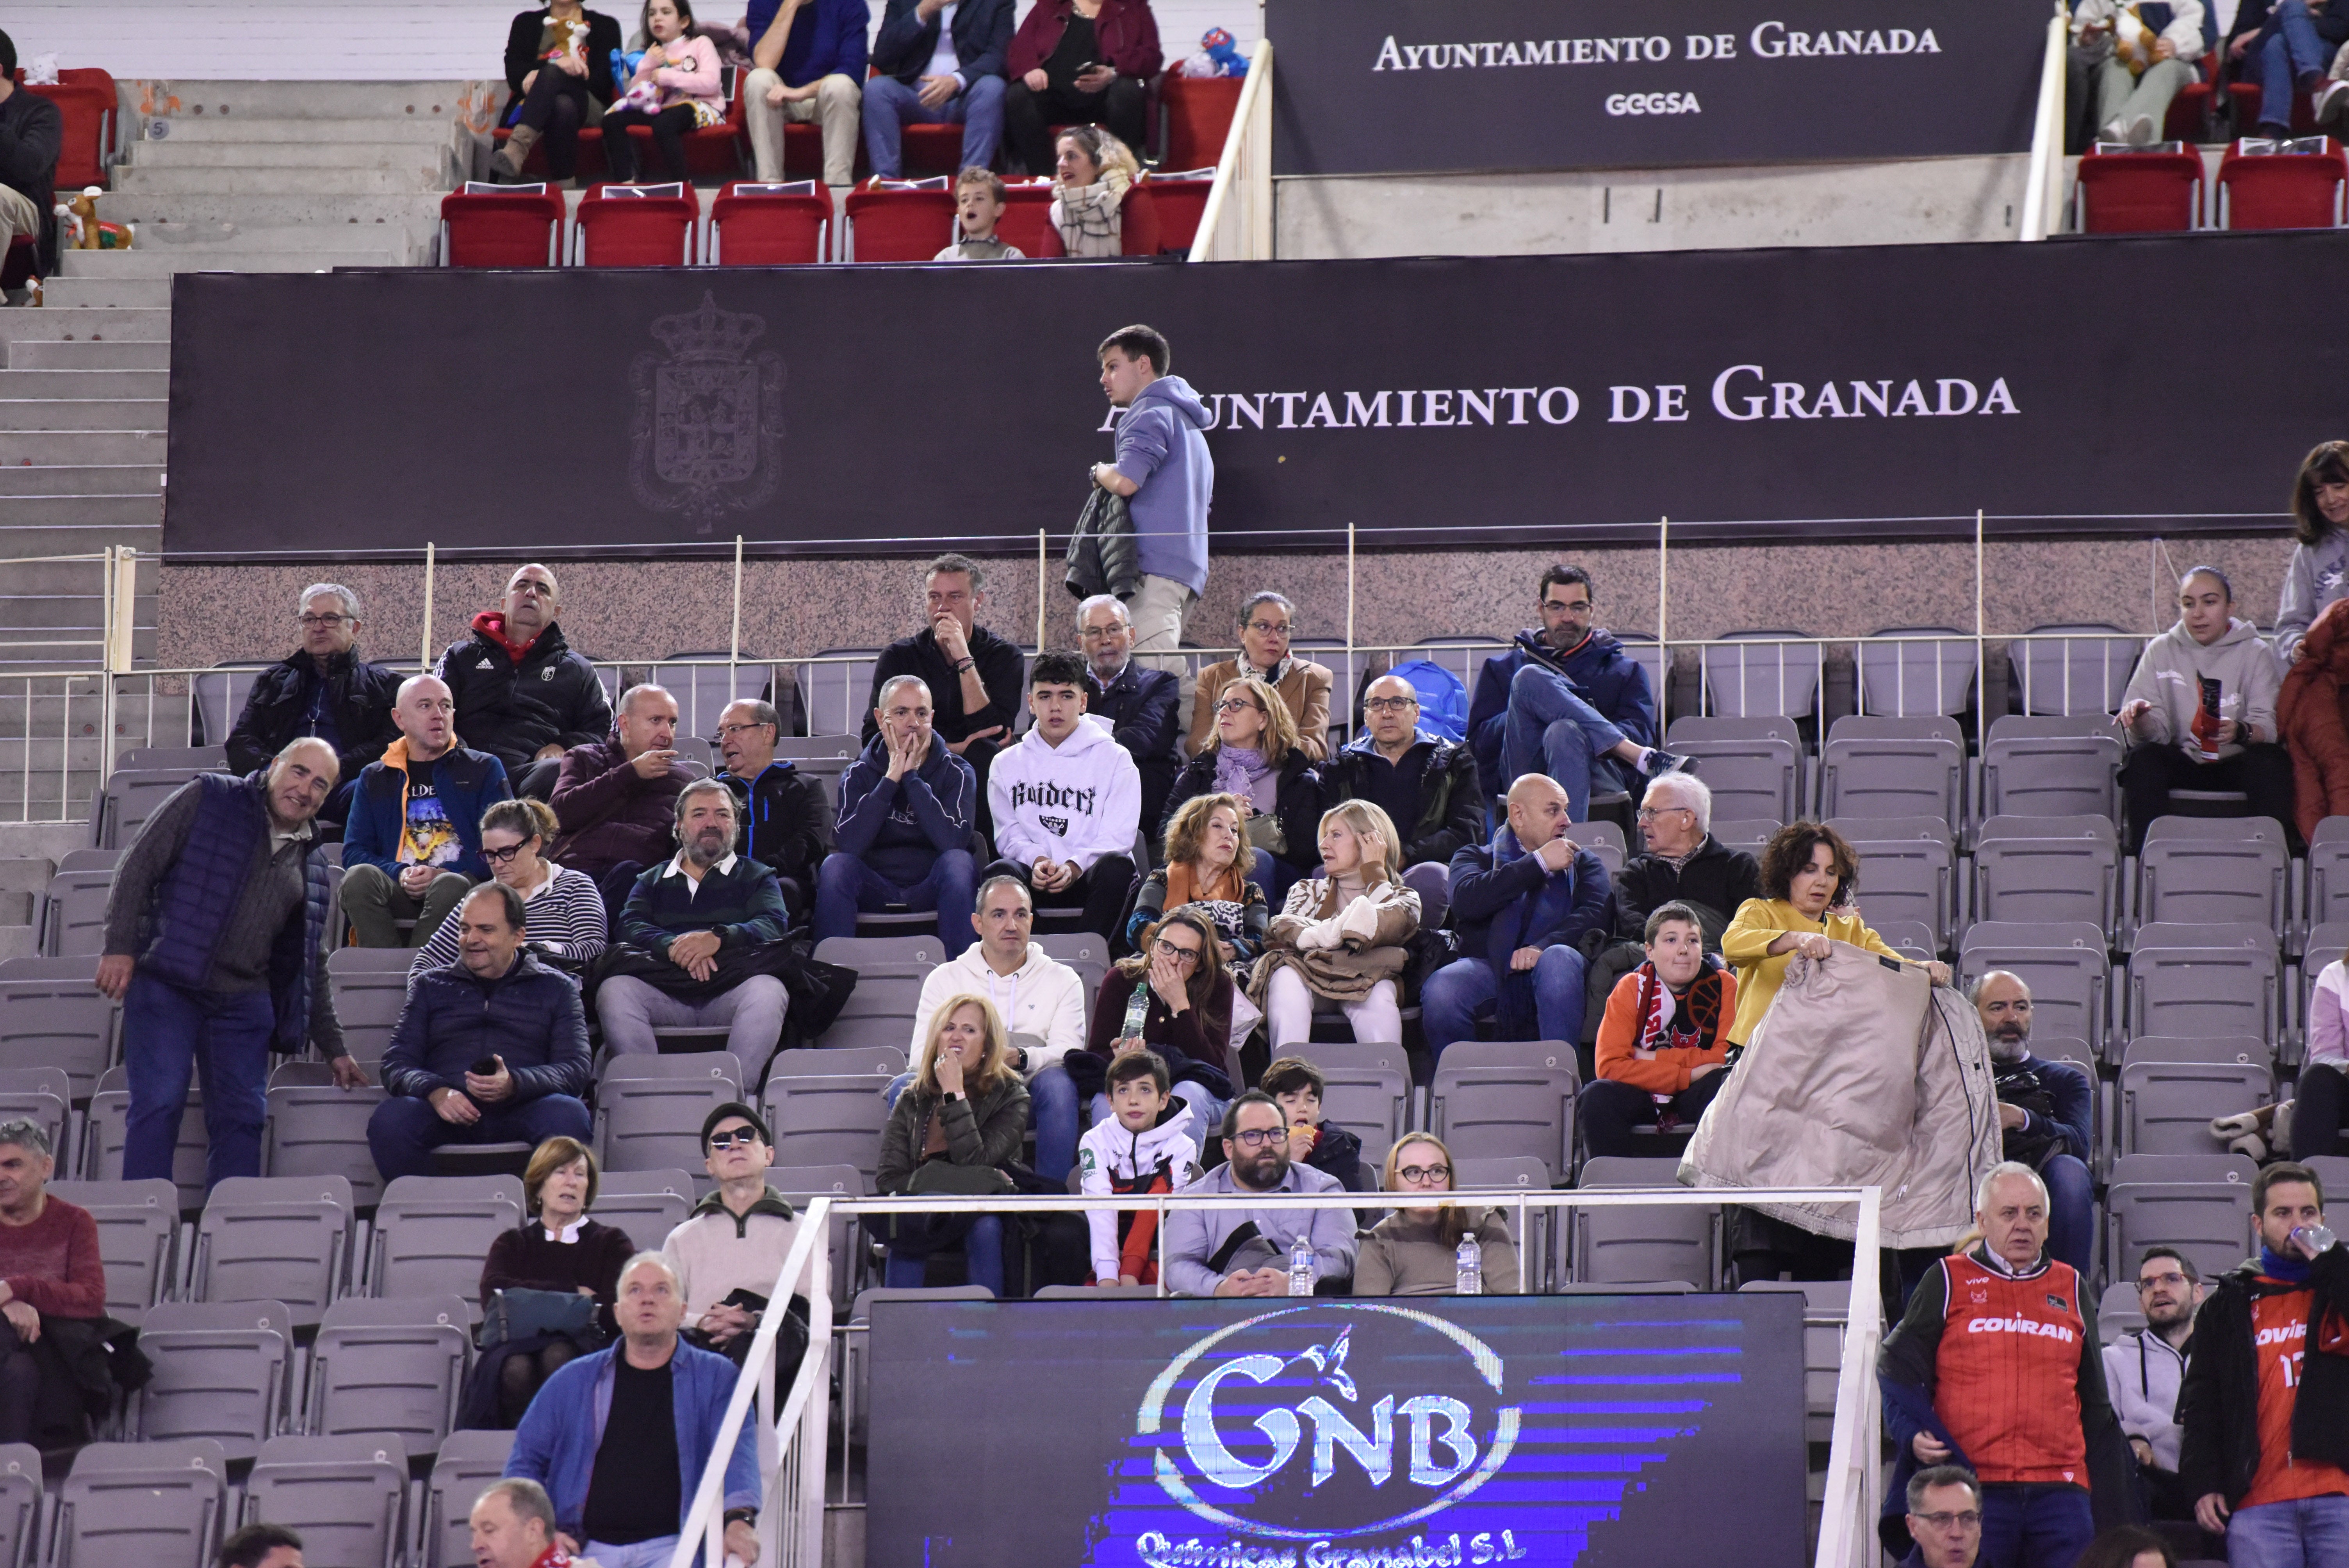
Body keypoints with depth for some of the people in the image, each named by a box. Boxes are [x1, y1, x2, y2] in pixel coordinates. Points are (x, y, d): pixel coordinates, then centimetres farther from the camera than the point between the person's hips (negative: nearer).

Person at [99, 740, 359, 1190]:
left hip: (244, 1001, 5)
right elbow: (138, 866, -2)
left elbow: (311, 966, 23)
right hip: (166, 984, -5)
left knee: (242, 1118, -1)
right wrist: (120, 947, -12)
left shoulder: (312, 863, 17)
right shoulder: (208, 800, 3)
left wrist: (333, 1048, 22)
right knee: (159, 1103, -13)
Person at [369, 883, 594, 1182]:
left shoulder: (555, 989, 20)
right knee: (388, 1120, -32)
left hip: (521, 1109, -1)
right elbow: (396, 1065, 14)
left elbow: (577, 1068, 6)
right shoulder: (430, 986, 25)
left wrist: (514, 1085, -16)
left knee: (567, 1115, -36)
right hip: (447, 1111, 1)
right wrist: (436, 1092, -11)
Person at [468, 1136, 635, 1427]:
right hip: (518, 1346, 1)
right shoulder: (512, 1244, 24)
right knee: (517, 1368, -36)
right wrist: (573, 1293, 2)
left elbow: (617, 1308, 2)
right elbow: (493, 1295, 2)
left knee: (558, 1357, -37)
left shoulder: (611, 1243, 21)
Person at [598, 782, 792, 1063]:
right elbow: (630, 927, 8)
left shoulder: (756, 877, 24)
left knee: (767, 992, -34)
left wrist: (718, 939, -17)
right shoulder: (652, 880, 28)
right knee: (614, 990, -29)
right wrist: (673, 946, -16)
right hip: (664, 992, 1)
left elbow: (773, 925, 3)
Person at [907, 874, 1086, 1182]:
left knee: (1058, 1083, -35)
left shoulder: (1062, 980, 15)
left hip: (1029, 1095, 0)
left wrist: (1022, 1058, -23)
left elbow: (1069, 1051, -1)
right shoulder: (944, 980, 16)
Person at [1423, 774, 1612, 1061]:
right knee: (1440, 991, -33)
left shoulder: (1583, 862, 25)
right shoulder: (1475, 858, 22)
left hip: (1547, 972, 0)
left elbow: (1596, 912, 3)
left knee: (1559, 959, -36)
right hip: (1487, 969, 0)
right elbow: (1466, 901, -3)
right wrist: (1539, 863, -2)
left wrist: (1543, 947, -17)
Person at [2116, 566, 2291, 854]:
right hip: (2183, 763, 1)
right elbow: (2155, 731, -3)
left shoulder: (2254, 653, 2)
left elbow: (2269, 726, -10)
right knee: (2143, 759, -29)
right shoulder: (2162, 651, 6)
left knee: (2271, 761, -31)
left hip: (2236, 764, -1)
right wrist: (2139, 719, -29)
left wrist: (2241, 732, -35)